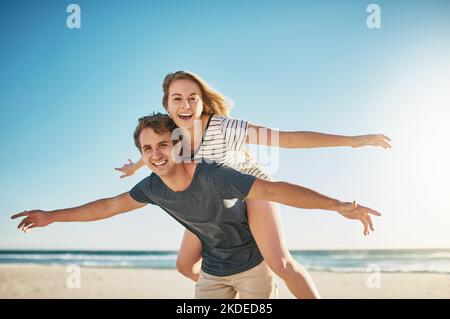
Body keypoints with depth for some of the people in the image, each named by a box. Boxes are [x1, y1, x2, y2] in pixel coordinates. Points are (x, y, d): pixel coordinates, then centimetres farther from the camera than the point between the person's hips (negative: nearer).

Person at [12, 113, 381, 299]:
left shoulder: (215, 177, -32)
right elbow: (110, 206, 2)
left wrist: (338, 205, -47)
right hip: (213, 273, 5)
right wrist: (52, 216, 8)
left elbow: (277, 190, -38)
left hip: (252, 266, -5)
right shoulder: (153, 187, -14)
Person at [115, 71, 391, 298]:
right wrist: (137, 166, 32)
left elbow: (287, 138, -39)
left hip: (251, 186, -6)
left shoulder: (224, 128, -34)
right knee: (186, 265, 10)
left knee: (280, 262, -25)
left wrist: (351, 140, -43)